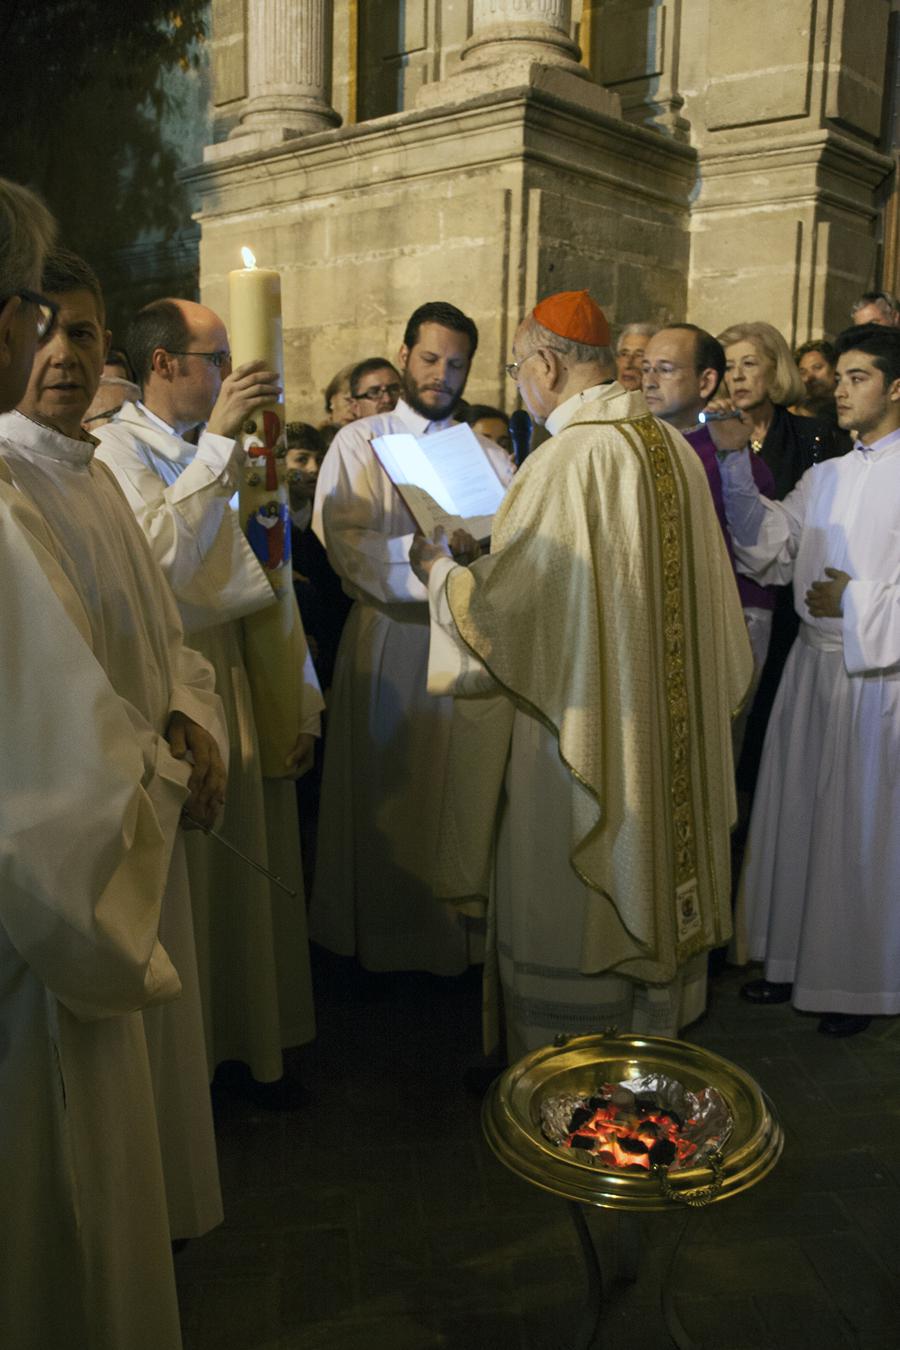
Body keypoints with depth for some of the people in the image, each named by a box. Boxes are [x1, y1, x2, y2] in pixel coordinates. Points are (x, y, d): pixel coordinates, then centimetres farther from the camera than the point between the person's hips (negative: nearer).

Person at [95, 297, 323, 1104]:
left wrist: (301, 701, 8)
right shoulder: (117, 450, -9)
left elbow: (269, 577, 11)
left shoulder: (234, 451, 11)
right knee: (185, 875, 4)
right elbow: (158, 559, -28)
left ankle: (257, 1044, 28)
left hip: (249, 677, 6)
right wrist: (218, 440, -27)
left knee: (253, 869, 12)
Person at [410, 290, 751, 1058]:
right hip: (665, 731, 8)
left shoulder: (567, 458, -19)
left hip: (577, 728, -7)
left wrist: (438, 570, 1)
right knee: (648, 885, 20)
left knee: (564, 921, 7)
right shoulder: (674, 447, 4)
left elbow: (498, 604, -19)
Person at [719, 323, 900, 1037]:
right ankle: (796, 960, 25)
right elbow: (770, 545, -1)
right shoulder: (824, 477, 13)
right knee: (800, 813, 10)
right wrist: (736, 469, -11)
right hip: (813, 662, 6)